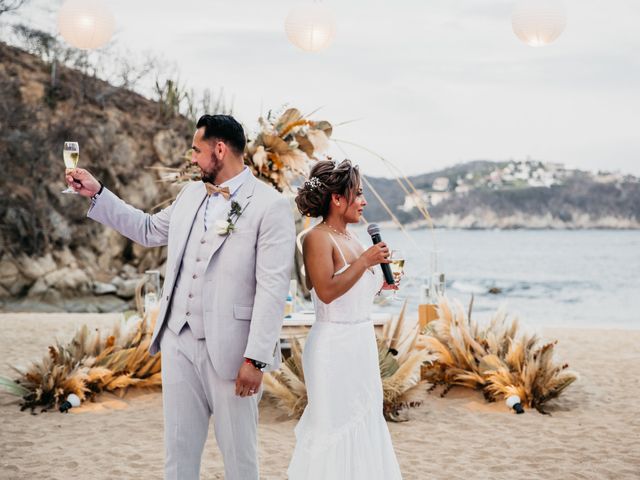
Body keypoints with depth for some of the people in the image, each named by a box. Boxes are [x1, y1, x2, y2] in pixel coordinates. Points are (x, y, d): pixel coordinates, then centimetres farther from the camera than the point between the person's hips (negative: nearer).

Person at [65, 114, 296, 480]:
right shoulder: (191, 194, 11)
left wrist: (255, 359, -19)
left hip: (230, 350, -6)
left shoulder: (271, 206, -11)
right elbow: (148, 230, 27)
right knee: (178, 450, 13)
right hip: (179, 341, 6)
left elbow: (272, 289, -15)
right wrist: (97, 194, 21)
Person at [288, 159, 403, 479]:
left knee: (365, 423, 14)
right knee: (334, 426, -1)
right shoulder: (318, 238, -13)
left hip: (362, 344, 9)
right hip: (334, 347, -9)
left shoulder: (351, 239, 11)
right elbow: (326, 291, -25)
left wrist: (379, 285, 7)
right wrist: (365, 261, -21)